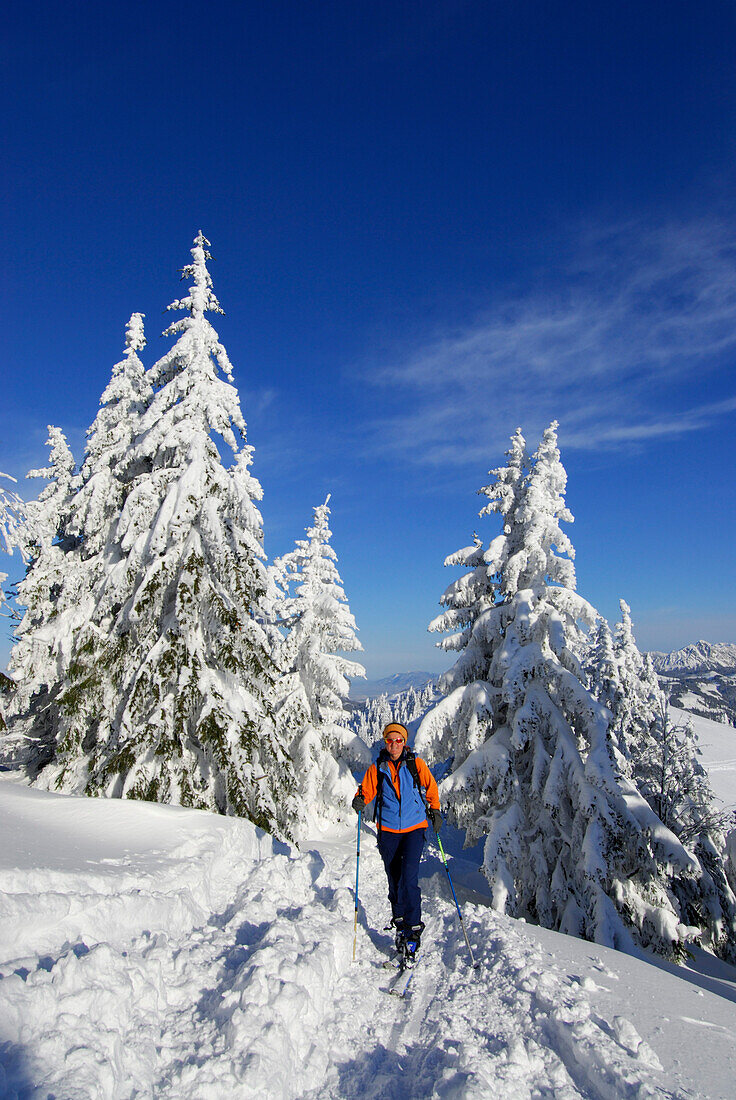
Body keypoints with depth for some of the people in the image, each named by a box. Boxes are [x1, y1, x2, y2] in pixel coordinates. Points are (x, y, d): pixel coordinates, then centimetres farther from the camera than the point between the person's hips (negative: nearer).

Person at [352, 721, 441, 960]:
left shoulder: (416, 764, -1)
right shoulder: (377, 768, 1)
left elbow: (430, 787, 10)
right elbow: (367, 789, 2)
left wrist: (435, 810, 3)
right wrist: (360, 800, -18)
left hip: (414, 827, -2)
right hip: (388, 830, 2)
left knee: (408, 877, -14)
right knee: (394, 880, 10)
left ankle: (412, 928, -6)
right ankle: (400, 923, 26)